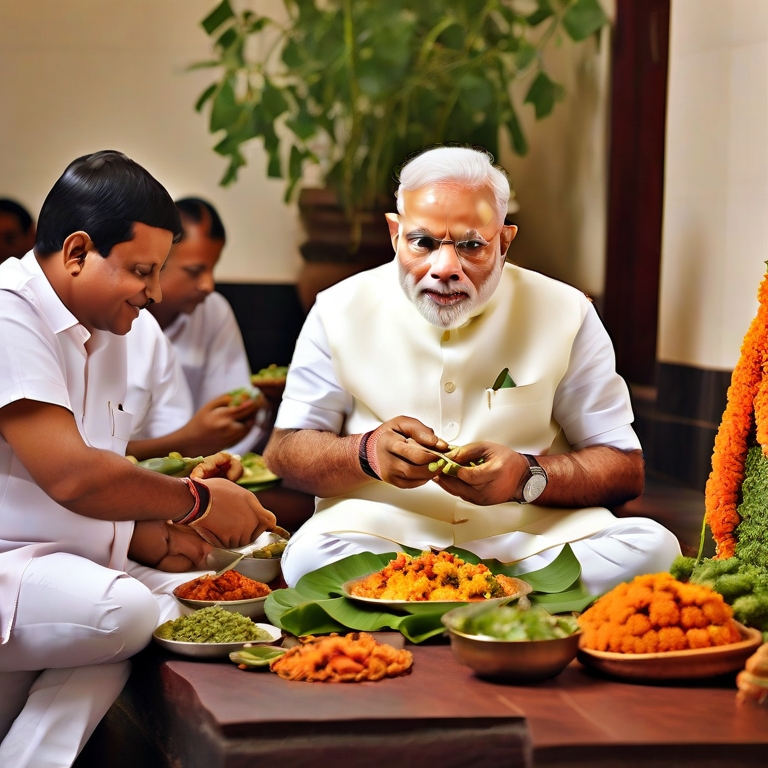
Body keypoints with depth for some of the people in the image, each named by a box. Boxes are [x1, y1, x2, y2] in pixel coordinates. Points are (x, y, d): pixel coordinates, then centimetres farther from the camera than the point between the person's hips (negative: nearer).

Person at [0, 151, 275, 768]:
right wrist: (198, 501, -11)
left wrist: (151, 538, 1)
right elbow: (70, 476, -24)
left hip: (69, 561, 10)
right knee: (124, 612, -31)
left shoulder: (105, 334, 16)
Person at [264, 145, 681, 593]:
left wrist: (526, 477, -18)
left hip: (533, 536, 1)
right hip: (378, 535, -1)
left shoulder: (565, 314, 2)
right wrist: (368, 453, -18)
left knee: (651, 546, -28)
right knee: (310, 556, -35)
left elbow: (625, 469, 2)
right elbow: (284, 450, 5)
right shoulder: (340, 312, 4)